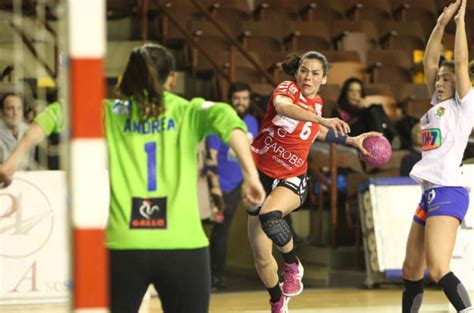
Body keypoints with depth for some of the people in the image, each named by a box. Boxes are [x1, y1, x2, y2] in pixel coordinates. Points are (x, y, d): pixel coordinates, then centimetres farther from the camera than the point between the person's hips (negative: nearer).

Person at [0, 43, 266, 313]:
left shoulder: (111, 113, 11)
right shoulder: (189, 112, 7)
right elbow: (224, 118, -11)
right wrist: (251, 175, -18)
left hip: (124, 246, 1)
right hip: (183, 246, -1)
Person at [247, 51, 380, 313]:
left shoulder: (317, 103, 3)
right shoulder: (287, 89, -11)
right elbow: (282, 106, -37)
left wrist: (352, 140, 21)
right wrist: (321, 119, -51)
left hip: (291, 179, 1)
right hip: (261, 173, -1)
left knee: (269, 214, -36)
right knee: (262, 259, 4)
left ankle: (293, 266, -12)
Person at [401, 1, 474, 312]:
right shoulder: (438, 105, 18)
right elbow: (429, 61, 18)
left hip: (448, 193, -9)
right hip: (429, 193, 9)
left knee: (438, 270, -22)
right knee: (411, 271, 11)